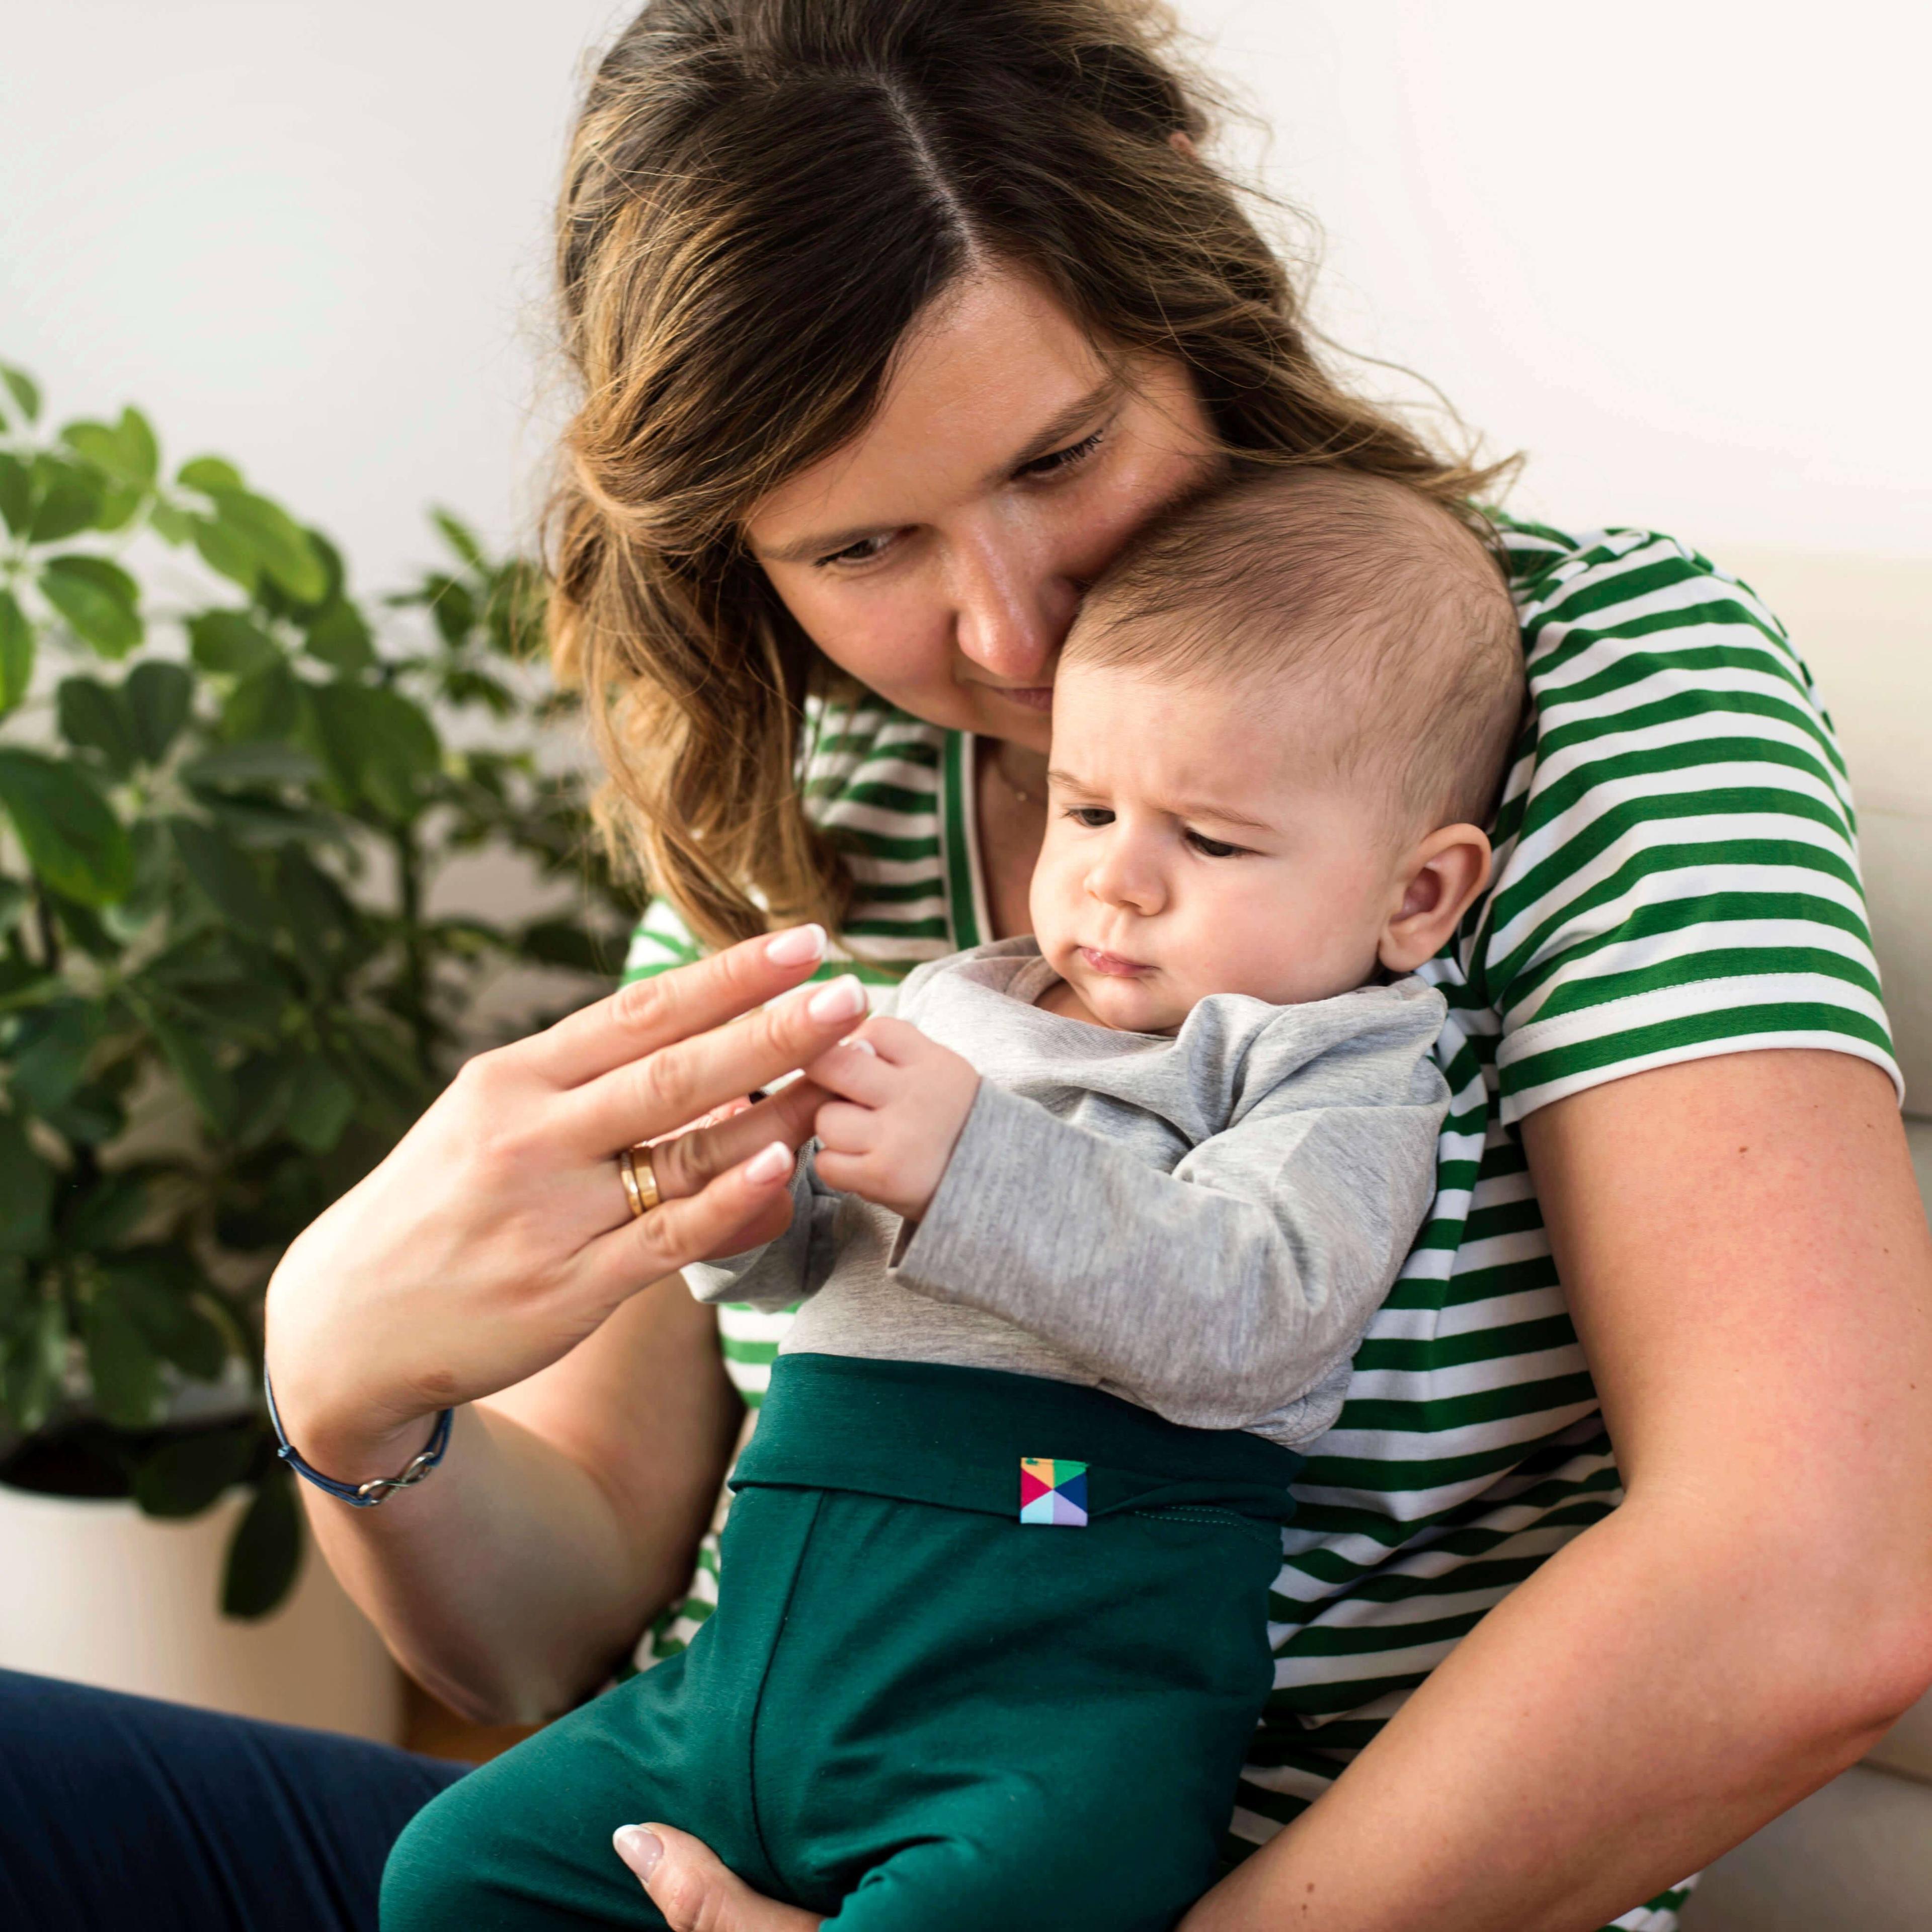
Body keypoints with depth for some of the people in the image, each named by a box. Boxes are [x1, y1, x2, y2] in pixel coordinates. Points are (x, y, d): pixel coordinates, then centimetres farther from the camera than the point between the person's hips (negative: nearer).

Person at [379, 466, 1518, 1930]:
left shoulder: (1345, 1075, 3)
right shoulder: (957, 1007, 21)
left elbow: (1242, 1320, -15)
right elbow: (779, 1261, 24)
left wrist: (971, 1166, -24)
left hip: (1059, 1698, -6)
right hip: (760, 1659, 6)